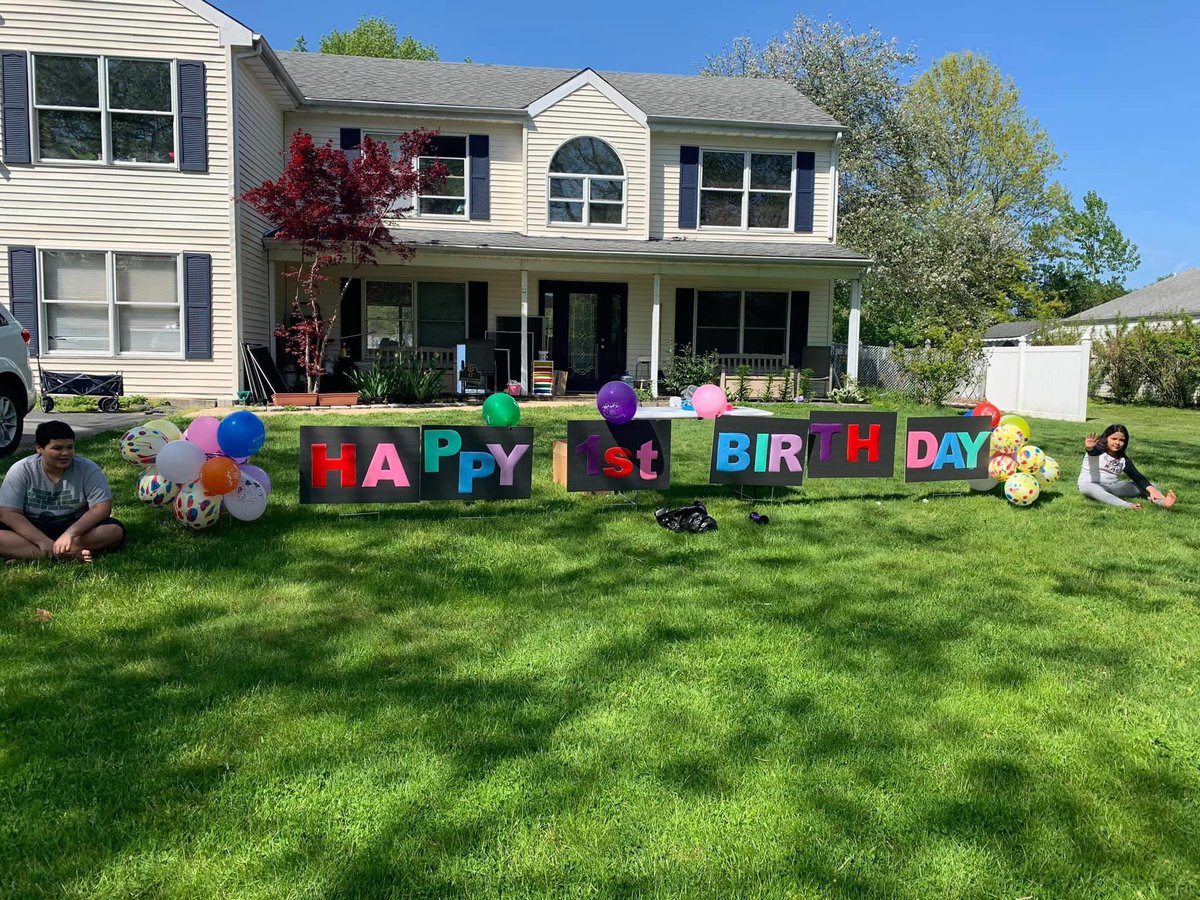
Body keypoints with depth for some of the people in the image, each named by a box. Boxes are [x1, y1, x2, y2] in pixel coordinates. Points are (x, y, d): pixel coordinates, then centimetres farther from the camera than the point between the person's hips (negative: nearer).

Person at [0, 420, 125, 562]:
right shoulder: (21, 471, -7)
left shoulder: (88, 469, -9)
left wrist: (70, 533, -31)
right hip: (32, 529, 0)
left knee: (115, 530, -29)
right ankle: (67, 554, -35)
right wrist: (42, 541, -27)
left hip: (75, 527, 0)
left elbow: (102, 507, -15)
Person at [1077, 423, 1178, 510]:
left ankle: (1163, 502, -41)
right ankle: (1127, 505, -61)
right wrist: (1089, 448, -61)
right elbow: (1092, 451, -35)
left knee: (1151, 486, -7)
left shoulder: (1124, 460, 5)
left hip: (1113, 487, 6)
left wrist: (1151, 489, -25)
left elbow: (1137, 477, -6)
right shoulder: (1098, 451, -9)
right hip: (1092, 485, -6)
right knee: (1087, 488, -44)